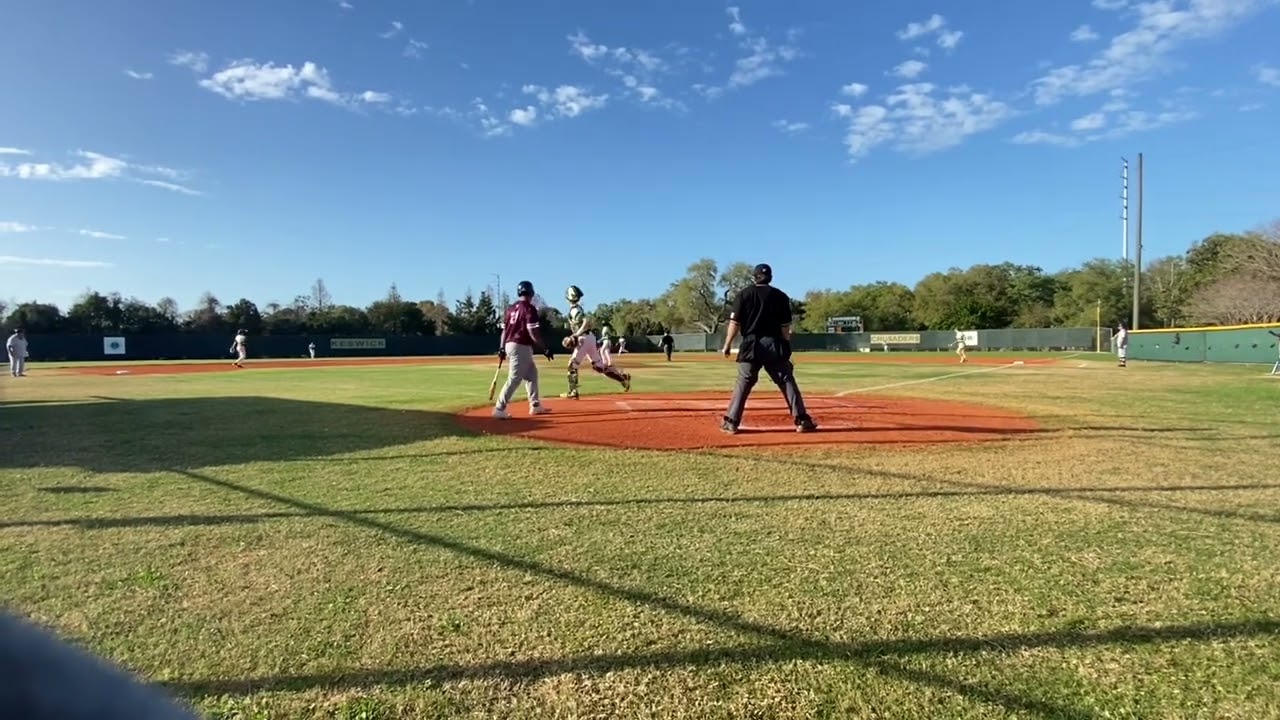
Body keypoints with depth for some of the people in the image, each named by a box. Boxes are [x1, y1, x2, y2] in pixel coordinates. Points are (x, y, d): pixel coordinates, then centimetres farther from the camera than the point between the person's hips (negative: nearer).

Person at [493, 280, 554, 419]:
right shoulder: (529, 308, -12)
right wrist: (545, 349, -13)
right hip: (521, 347, -9)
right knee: (514, 379, -6)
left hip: (510, 345, 9)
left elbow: (504, 329, 12)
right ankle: (499, 409, -8)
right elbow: (533, 332, -17)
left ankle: (535, 405, 25)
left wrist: (502, 348, 17)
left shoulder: (510, 308, 11)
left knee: (532, 373, 20)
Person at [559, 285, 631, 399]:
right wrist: (573, 337, 16)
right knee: (598, 365, 12)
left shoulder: (575, 310, -13)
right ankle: (623, 377, 9)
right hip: (589, 338, 10)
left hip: (584, 339, -10)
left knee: (572, 365, -2)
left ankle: (573, 392, 0)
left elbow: (587, 320, -28)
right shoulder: (576, 309, 17)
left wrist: (576, 335, -26)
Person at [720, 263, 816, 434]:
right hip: (774, 345, 1)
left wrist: (727, 344, 4)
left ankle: (731, 422, 5)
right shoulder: (780, 296, 5)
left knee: (743, 383, 5)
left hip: (751, 345, -1)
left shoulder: (745, 294, 2)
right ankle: (802, 420, 2)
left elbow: (735, 322, -3)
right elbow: (785, 326, 3)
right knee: (787, 381, 4)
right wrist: (786, 349, 11)